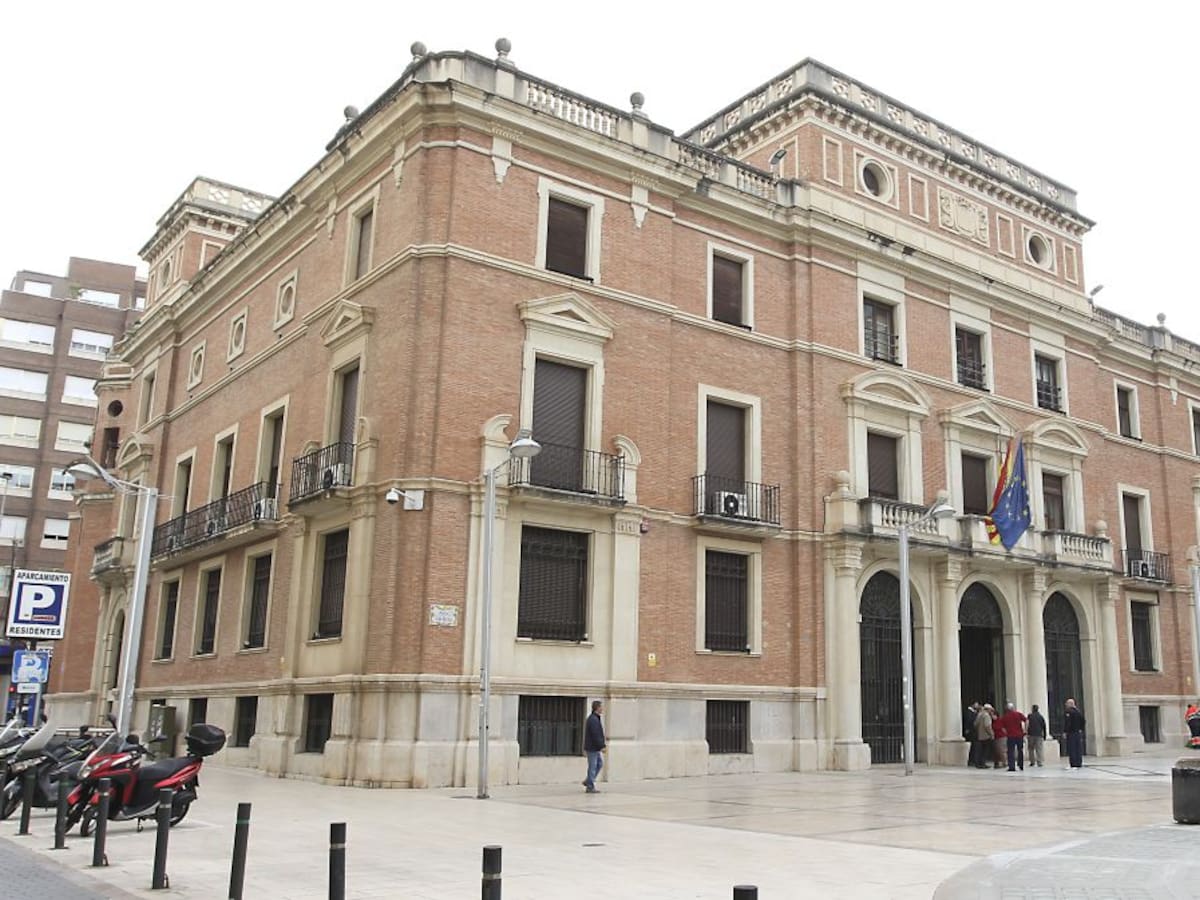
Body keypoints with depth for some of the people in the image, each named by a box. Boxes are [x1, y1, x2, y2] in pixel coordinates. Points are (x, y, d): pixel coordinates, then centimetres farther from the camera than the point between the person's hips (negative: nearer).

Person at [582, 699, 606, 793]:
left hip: (596, 747, 10)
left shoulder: (595, 718, 14)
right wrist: (602, 746, -20)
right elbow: (596, 735, -24)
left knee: (600, 763, 15)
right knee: (593, 766, -3)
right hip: (592, 747, -10)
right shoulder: (593, 719, -20)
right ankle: (590, 787, 5)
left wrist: (603, 743, 14)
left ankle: (588, 781, 22)